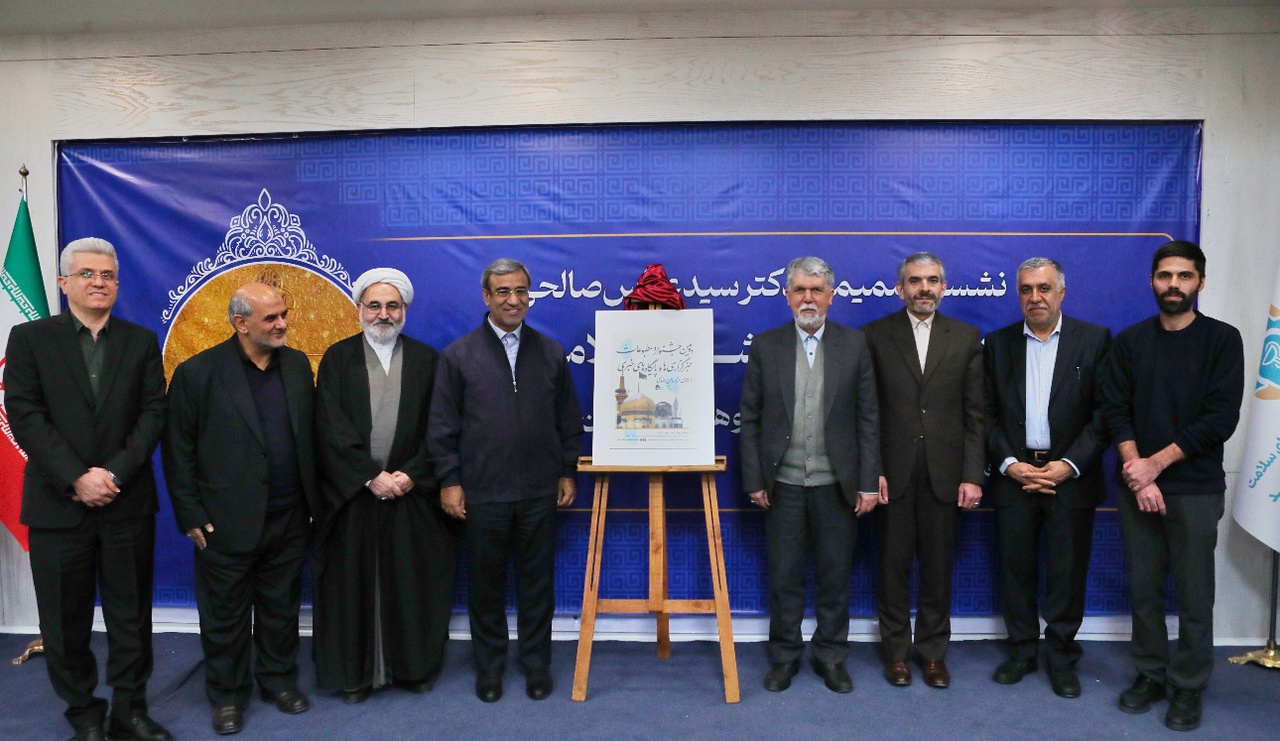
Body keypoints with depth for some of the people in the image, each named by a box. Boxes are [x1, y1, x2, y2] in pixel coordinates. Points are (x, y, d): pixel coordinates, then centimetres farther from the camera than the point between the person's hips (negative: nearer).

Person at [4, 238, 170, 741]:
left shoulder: (141, 341, 6)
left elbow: (154, 414, 0)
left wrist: (114, 473, -12)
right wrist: (77, 478, -15)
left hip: (128, 504, 1)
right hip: (57, 505, -1)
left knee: (131, 615, 9)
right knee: (66, 620, 9)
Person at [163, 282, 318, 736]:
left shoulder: (297, 365, 3)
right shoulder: (197, 372, -10)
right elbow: (178, 450, -7)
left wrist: (314, 499, 7)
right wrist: (191, 515, -8)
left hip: (290, 519, 4)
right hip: (227, 523, -3)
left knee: (281, 609, 17)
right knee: (226, 615, 12)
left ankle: (279, 681, 35)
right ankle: (227, 695, 30)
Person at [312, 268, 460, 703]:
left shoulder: (425, 359, 5)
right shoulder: (337, 359, 3)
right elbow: (330, 428, -6)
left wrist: (411, 475, -11)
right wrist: (370, 477, -13)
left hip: (413, 493, 1)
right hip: (352, 494, 0)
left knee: (412, 582, 7)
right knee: (354, 582, 6)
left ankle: (414, 666, 22)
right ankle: (355, 672, 20)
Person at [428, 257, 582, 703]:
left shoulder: (550, 353, 5)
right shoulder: (458, 355, -1)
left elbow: (569, 421, 9)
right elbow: (442, 426, 0)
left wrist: (568, 472, 6)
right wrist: (449, 481, -4)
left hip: (540, 491, 1)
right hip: (482, 493, -1)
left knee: (537, 580, 11)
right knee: (485, 582, 11)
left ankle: (536, 661, 27)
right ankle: (489, 663, 29)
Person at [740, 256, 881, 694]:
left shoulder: (855, 345, 2)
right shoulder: (765, 347, 2)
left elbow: (868, 418, 0)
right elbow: (750, 419, 2)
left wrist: (867, 482, -4)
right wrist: (754, 480, -2)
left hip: (837, 483, 0)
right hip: (783, 483, 0)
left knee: (835, 575, 10)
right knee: (784, 576, 9)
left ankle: (831, 655, 27)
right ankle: (785, 655, 25)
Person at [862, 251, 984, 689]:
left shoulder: (966, 337, 6)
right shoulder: (876, 335, 1)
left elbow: (974, 414, 4)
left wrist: (972, 475, -2)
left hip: (944, 473, 1)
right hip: (892, 472, -1)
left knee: (938, 566, 10)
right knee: (893, 564, 8)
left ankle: (933, 650, 26)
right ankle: (896, 650, 23)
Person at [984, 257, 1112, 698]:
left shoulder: (1094, 340, 0)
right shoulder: (998, 344, 6)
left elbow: (1104, 412, -4)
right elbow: (987, 414, 4)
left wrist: (1069, 465, -12)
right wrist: (1009, 463, -8)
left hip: (1071, 476, -1)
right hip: (1013, 474, 2)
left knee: (1067, 572, 6)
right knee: (1016, 568, 8)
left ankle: (1061, 657, 22)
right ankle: (1021, 651, 24)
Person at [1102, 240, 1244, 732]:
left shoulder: (1222, 339, -1)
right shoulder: (1130, 341, 7)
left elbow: (1220, 419, -9)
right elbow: (1115, 411, 2)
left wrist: (1156, 463, -12)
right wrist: (1137, 473, -11)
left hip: (1195, 489, -2)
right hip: (1136, 485, 2)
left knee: (1193, 595, 4)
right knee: (1143, 589, 8)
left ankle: (1188, 688, 19)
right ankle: (1150, 674, 24)